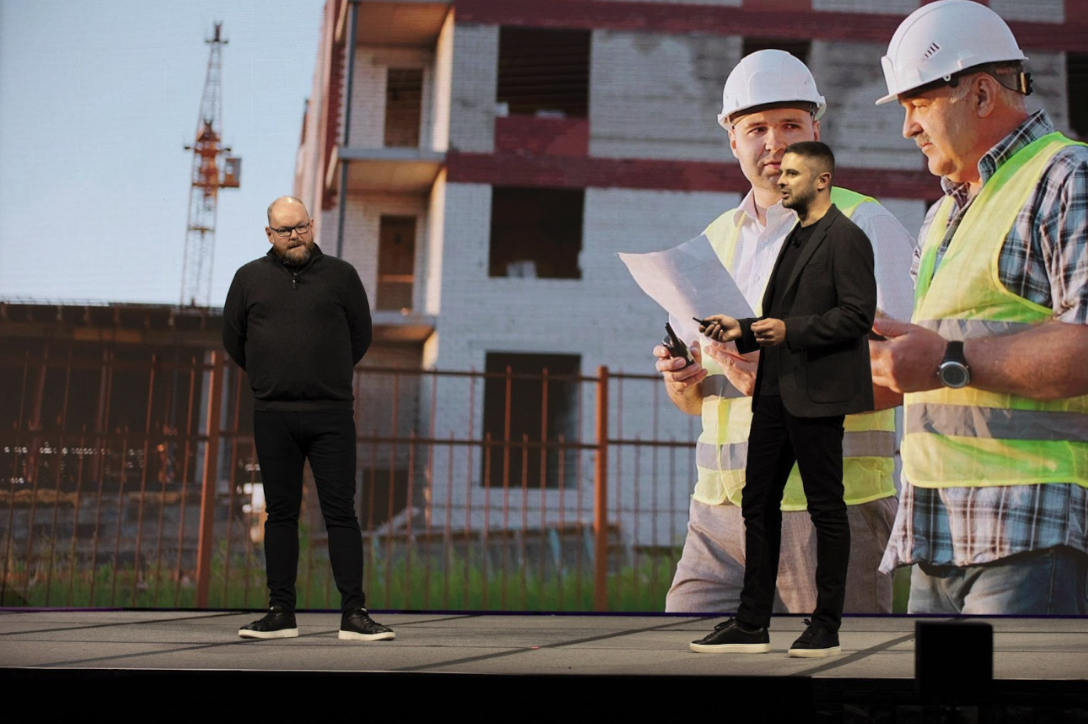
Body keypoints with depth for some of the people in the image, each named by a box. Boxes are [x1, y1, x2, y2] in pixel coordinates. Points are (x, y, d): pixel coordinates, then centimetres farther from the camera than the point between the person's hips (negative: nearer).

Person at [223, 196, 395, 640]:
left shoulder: (341, 275, 7)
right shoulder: (249, 278, 10)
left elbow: (361, 335, 15)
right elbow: (233, 338, 18)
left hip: (331, 415, -1)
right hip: (272, 416, 1)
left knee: (341, 512, -3)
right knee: (280, 514, 6)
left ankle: (353, 613, -1)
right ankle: (281, 612, 13)